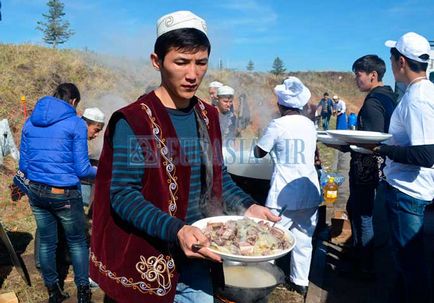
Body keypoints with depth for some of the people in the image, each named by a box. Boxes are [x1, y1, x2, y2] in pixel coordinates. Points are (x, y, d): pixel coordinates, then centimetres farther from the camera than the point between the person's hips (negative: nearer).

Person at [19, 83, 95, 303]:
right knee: (77, 242, 14)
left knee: (46, 242, 18)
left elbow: (23, 165, 9)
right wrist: (98, 172, 10)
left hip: (36, 192, 5)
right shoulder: (76, 124, -10)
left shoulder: (30, 122, 6)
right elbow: (81, 169, -10)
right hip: (64, 194, -5)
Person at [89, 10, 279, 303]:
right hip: (148, 260, -5)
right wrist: (176, 231, -32)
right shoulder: (131, 122, -17)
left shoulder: (208, 116, 3)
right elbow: (123, 195, -19)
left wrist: (247, 206, -4)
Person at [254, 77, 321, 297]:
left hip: (284, 194, -5)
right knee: (303, 240, 13)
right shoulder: (310, 125, 6)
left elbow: (259, 153, 2)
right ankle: (300, 282, 25)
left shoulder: (278, 125, -9)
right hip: (309, 192, 5)